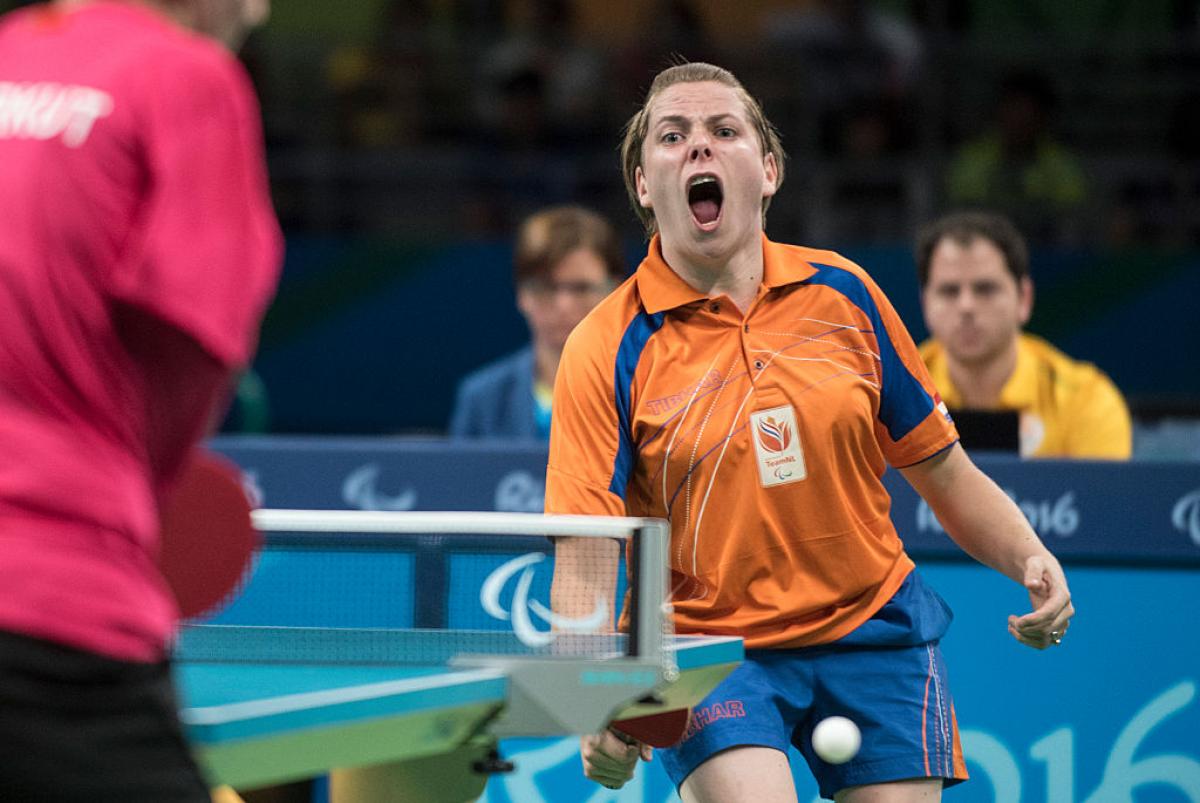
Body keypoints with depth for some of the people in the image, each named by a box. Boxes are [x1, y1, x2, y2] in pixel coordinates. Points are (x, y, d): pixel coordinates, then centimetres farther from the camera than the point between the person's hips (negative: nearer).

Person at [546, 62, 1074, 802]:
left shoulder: (842, 293, 2)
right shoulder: (607, 352, -8)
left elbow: (941, 468, 11)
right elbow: (584, 571, -13)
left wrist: (1030, 561, -6)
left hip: (873, 631, 3)